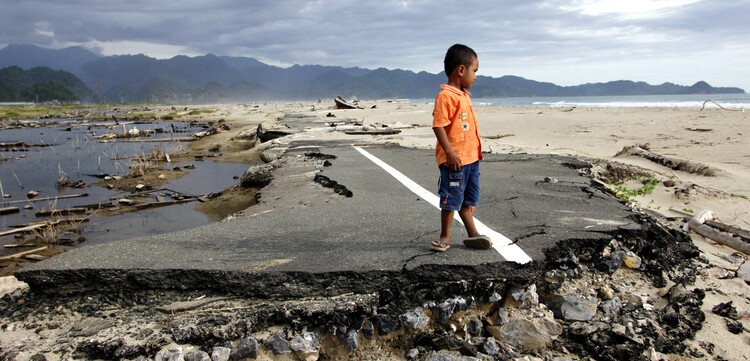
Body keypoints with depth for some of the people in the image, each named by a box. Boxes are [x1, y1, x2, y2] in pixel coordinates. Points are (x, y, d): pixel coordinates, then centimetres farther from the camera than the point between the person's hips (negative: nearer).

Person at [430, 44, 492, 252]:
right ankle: (445, 236, 17)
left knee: (468, 198, 16)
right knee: (452, 199, 2)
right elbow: (438, 126, -21)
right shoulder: (445, 96, -16)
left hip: (471, 157, 9)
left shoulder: (464, 95, 15)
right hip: (454, 159, -9)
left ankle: (472, 234, 26)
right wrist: (450, 153, -25)